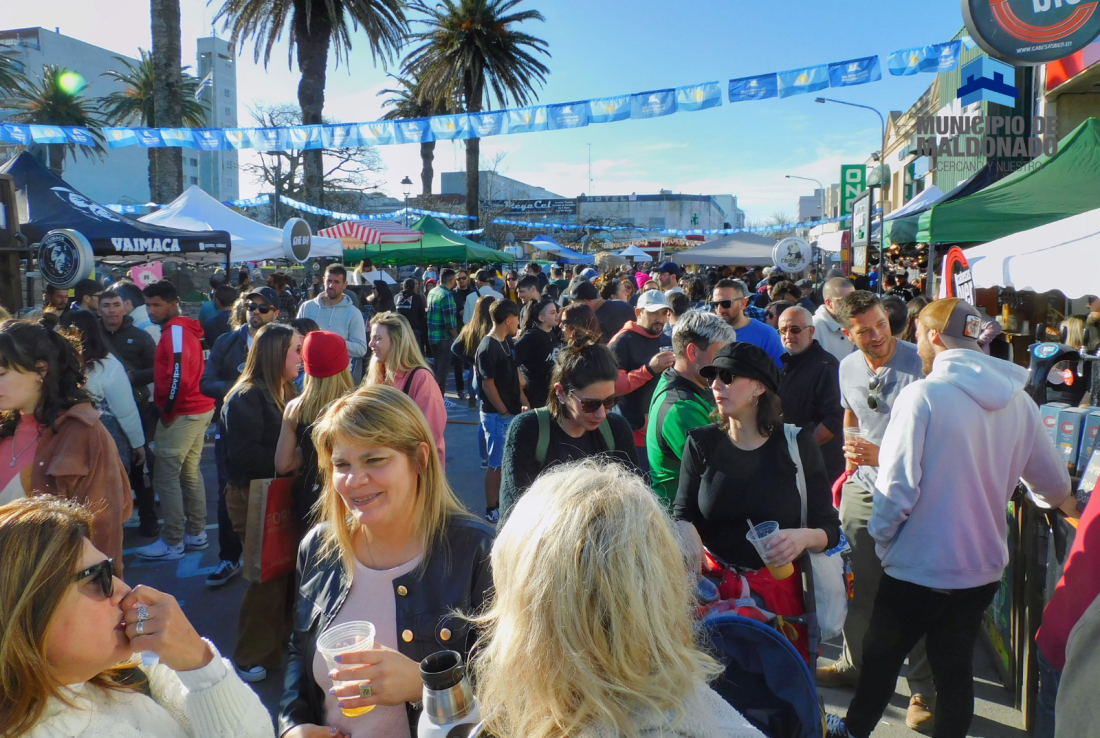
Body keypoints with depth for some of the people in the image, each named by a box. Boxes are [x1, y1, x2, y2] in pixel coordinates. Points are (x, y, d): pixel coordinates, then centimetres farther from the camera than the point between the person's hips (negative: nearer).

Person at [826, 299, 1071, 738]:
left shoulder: (922, 394, -19)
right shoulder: (1019, 401, -1)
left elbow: (897, 487, -20)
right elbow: (1055, 487, 7)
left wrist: (881, 538, -3)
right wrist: (1042, 499, 30)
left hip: (919, 568, -4)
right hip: (984, 567, 5)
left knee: (880, 658, 16)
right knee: (956, 668, 18)